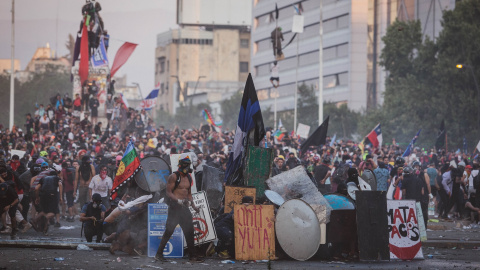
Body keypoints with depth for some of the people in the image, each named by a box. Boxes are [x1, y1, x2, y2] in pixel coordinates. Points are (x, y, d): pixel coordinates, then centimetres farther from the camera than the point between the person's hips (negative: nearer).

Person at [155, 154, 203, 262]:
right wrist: (178, 200, -23)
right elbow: (168, 192, -11)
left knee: (189, 231, 4)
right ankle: (159, 254, 2)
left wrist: (193, 205, 13)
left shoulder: (189, 177, 16)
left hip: (184, 207, 7)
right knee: (169, 231, -5)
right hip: (174, 206, -7)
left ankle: (192, 256, 9)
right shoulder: (174, 176, -6)